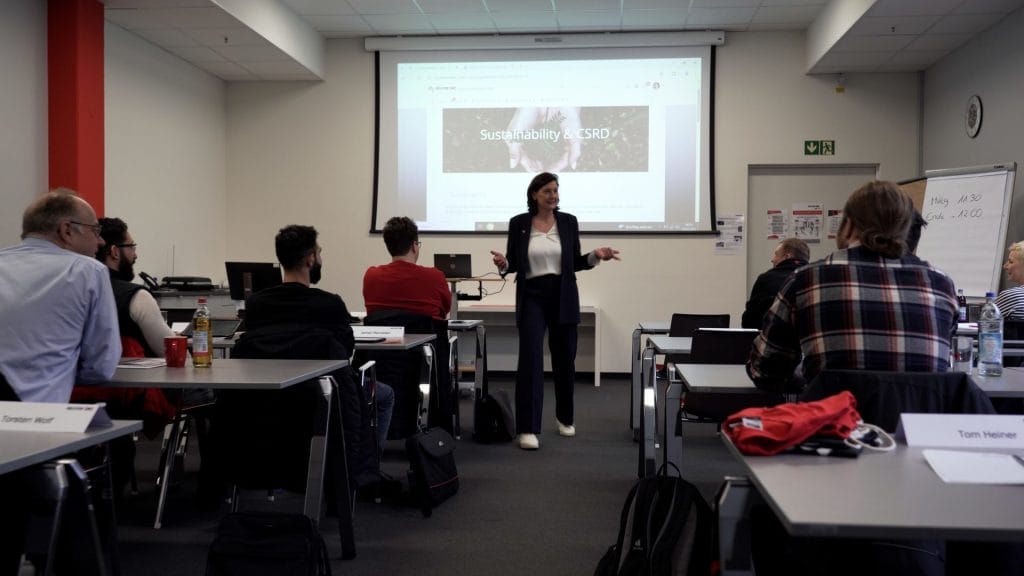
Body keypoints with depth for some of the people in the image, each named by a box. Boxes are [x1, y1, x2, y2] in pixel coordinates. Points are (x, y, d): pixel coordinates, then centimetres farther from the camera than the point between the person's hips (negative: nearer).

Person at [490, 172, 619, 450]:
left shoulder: (569, 222, 4)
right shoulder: (519, 223, 0)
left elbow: (575, 263, 8)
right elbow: (513, 263, 4)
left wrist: (596, 255, -8)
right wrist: (503, 263, -17)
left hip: (563, 297, 2)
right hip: (532, 297, -2)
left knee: (564, 360, 11)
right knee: (530, 359, -13)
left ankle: (564, 417, 33)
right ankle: (528, 429, -10)